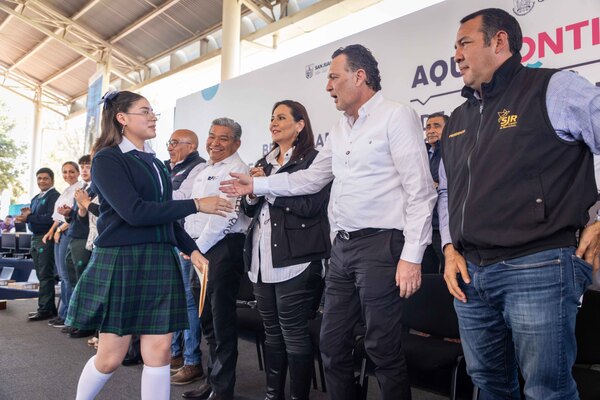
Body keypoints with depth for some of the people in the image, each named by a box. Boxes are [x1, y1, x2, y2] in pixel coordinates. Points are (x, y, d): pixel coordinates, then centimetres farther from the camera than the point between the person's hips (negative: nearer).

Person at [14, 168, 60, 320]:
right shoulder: (35, 198, 19)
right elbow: (34, 218, 21)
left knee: (45, 275, -6)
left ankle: (45, 309, -2)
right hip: (35, 238, 9)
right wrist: (28, 214, -1)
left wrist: (28, 218, -17)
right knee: (41, 275, 11)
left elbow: (51, 218, -18)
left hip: (46, 239, -9)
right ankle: (49, 307, 17)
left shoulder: (55, 196, -9)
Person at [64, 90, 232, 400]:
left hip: (159, 259, 6)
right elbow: (135, 212, -19)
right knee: (111, 355, 5)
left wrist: (191, 249, 7)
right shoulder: (107, 159, -6)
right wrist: (196, 205, -16)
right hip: (120, 260, -5)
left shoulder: (155, 163, 14)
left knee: (159, 351, 3)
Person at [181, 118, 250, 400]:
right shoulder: (204, 172, 21)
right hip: (200, 248, 9)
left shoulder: (236, 169, -8)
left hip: (223, 247, -9)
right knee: (205, 317, 14)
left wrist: (198, 246, -13)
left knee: (222, 318, -3)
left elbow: (226, 215, -16)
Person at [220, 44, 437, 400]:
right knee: (333, 343, 14)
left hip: (381, 244, -8)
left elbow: (420, 191, -13)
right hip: (343, 246, 8)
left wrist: (411, 256, -18)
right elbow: (311, 179, 21)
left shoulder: (397, 117, -7)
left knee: (383, 348, 2)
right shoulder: (339, 130, 17)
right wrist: (257, 185, 16)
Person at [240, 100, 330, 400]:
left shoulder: (313, 159, -3)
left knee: (294, 332, 0)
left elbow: (309, 206, -16)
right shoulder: (264, 163, 18)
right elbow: (249, 209, 18)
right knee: (271, 330, 15)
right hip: (262, 258, 7)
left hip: (294, 259, -7)